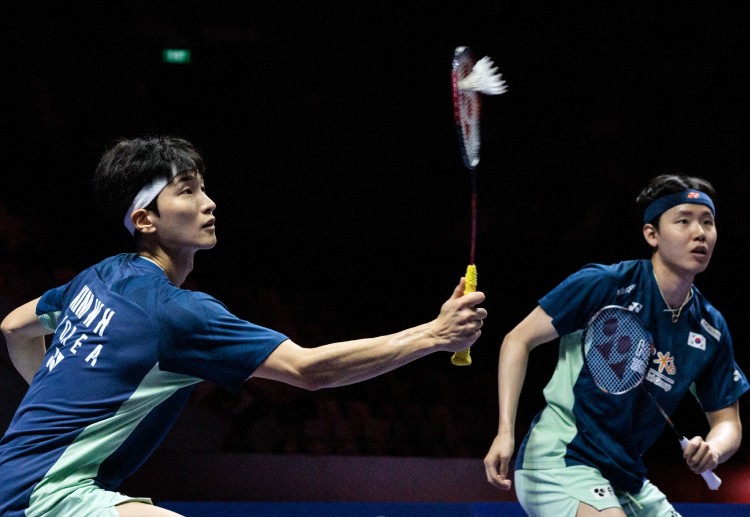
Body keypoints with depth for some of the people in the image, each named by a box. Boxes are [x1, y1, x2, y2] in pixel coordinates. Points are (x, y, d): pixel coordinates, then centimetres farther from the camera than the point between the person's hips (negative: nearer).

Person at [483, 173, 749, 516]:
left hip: (626, 480, 7)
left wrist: (711, 450, -14)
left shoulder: (711, 329, 4)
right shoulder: (604, 285, -12)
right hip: (558, 459, -7)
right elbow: (519, 340, -6)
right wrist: (505, 432, -15)